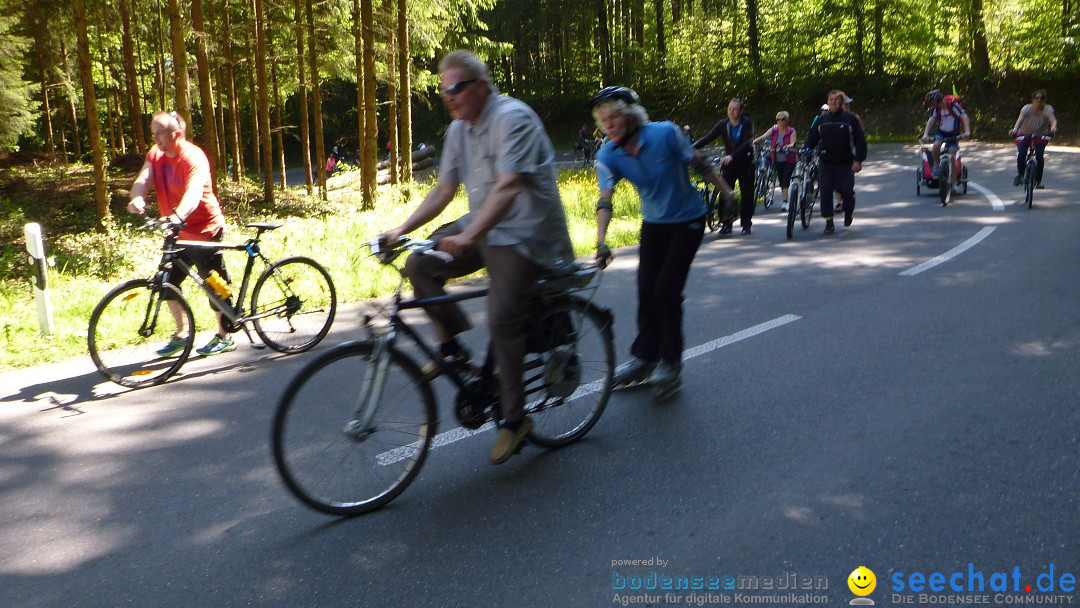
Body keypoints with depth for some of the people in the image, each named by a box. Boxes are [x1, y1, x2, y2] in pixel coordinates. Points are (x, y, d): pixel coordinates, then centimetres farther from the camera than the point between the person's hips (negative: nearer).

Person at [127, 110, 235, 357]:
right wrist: (137, 198, -35)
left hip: (204, 230, -7)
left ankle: (224, 337, 18)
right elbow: (143, 179, -12)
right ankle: (182, 333, 24)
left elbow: (194, 191, -35)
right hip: (178, 232, 7)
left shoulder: (193, 156, -19)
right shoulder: (155, 155, 3)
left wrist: (178, 215, -53)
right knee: (167, 282, 8)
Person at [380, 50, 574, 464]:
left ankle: (514, 418, -4)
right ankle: (452, 346, 7)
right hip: (483, 228, 8)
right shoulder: (458, 130, 9)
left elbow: (509, 186, -31)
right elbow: (444, 190, 12)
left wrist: (468, 237, -41)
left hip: (526, 234, -8)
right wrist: (401, 229, 1)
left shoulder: (512, 118, -18)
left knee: (501, 318, -20)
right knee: (420, 265, -11)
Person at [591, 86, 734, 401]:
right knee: (647, 290, 2)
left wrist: (728, 194, 0)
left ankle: (670, 364, 6)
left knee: (667, 290, -10)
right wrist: (601, 242, -35)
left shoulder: (665, 133, -23)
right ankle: (644, 357, 20)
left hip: (688, 221, -4)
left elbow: (699, 163, -11)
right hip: (654, 223, 4)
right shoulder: (608, 156, -13)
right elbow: (604, 200, -22)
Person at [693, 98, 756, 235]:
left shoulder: (747, 123, -10)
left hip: (745, 163, -2)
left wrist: (732, 156, -33)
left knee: (747, 194, 3)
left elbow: (747, 143, -21)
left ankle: (746, 224, 15)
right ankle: (727, 224, -1)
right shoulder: (723, 124, -3)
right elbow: (708, 138, -8)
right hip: (728, 163, 2)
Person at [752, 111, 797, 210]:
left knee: (786, 181, -12)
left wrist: (788, 146, -38)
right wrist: (754, 142, -28)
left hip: (789, 160, -3)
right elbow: (763, 137, -10)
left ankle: (785, 202, -14)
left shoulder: (791, 131, -3)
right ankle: (785, 200, 25)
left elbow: (793, 143, -15)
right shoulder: (774, 129, 2)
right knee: (781, 181, 10)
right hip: (777, 160, 3)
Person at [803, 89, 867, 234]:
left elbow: (860, 140, -2)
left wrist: (858, 160, -9)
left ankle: (848, 214, 27)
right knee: (825, 192, -5)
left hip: (845, 164, -2)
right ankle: (829, 222, 3)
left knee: (847, 192, -2)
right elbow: (811, 140, 13)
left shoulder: (851, 119, -1)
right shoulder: (821, 120, 8)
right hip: (826, 164, 2)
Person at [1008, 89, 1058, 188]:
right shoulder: (1027, 108, -16)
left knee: (1039, 156, -18)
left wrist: (1053, 128, -52)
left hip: (1040, 136, 0)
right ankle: (1020, 174, 3)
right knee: (1021, 154, -23)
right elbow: (1020, 120, -32)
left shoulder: (1048, 109, -14)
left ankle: (1038, 181, -4)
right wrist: (1014, 130, -52)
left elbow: (1053, 120, -29)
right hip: (1024, 134, 0)